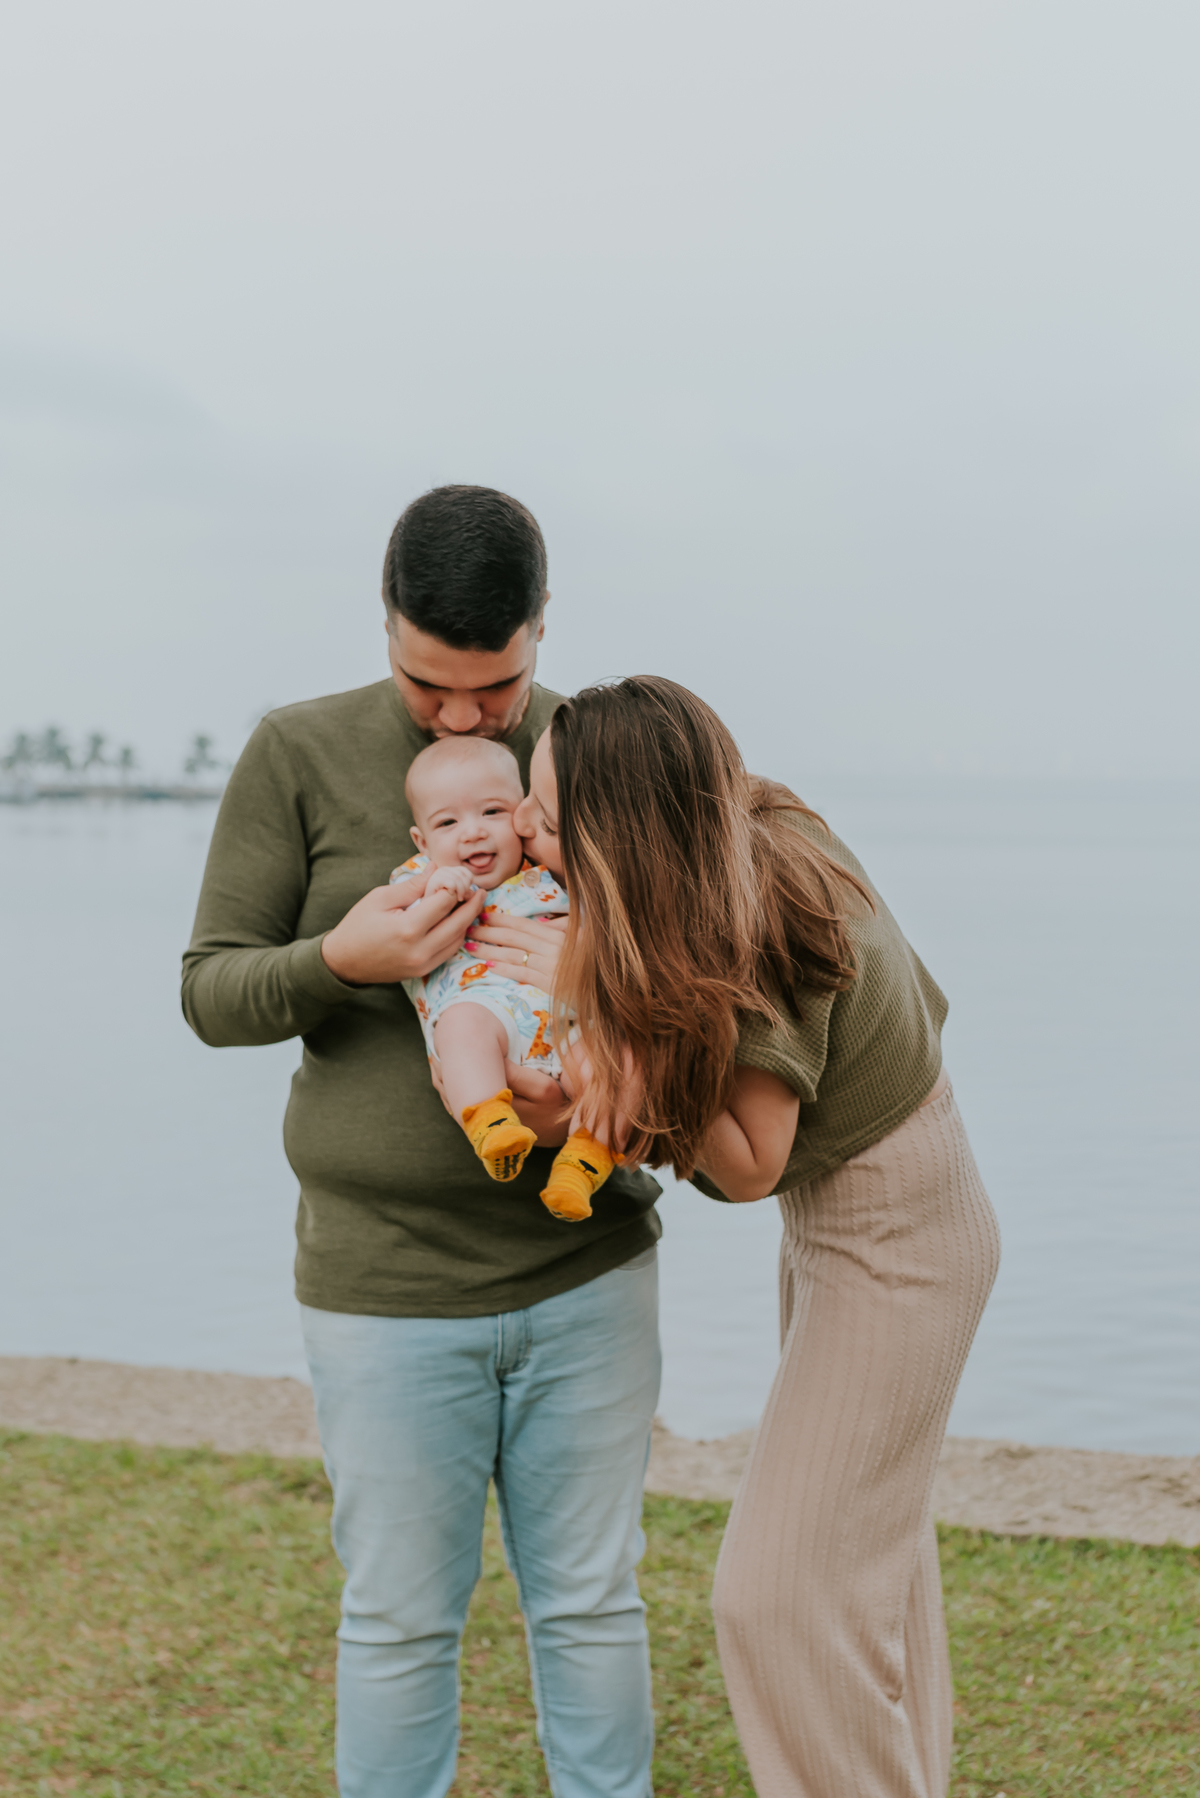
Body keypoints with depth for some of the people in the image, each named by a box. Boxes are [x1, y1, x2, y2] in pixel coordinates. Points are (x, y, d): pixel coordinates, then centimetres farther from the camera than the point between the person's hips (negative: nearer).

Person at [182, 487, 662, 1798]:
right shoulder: (301, 755, -5)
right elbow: (212, 992, -2)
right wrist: (340, 960, -23)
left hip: (587, 1263, 2)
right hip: (387, 1284, -1)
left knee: (591, 1603, 13)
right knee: (400, 1618, 11)